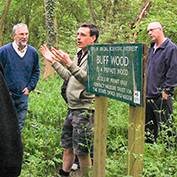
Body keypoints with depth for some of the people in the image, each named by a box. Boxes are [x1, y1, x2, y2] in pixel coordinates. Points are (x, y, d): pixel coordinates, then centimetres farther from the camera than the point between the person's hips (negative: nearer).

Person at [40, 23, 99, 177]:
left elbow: (89, 80, -27)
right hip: (73, 108, 9)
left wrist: (69, 64, -34)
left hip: (85, 109, -9)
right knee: (67, 145, 17)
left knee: (82, 151, -1)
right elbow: (69, 77, 20)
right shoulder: (80, 54, 14)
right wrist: (53, 61, 16)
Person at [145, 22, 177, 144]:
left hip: (162, 97, -8)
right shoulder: (152, 48, 16)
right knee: (148, 127, 16)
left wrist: (166, 90, -17)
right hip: (148, 95, 9)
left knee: (165, 128, -2)